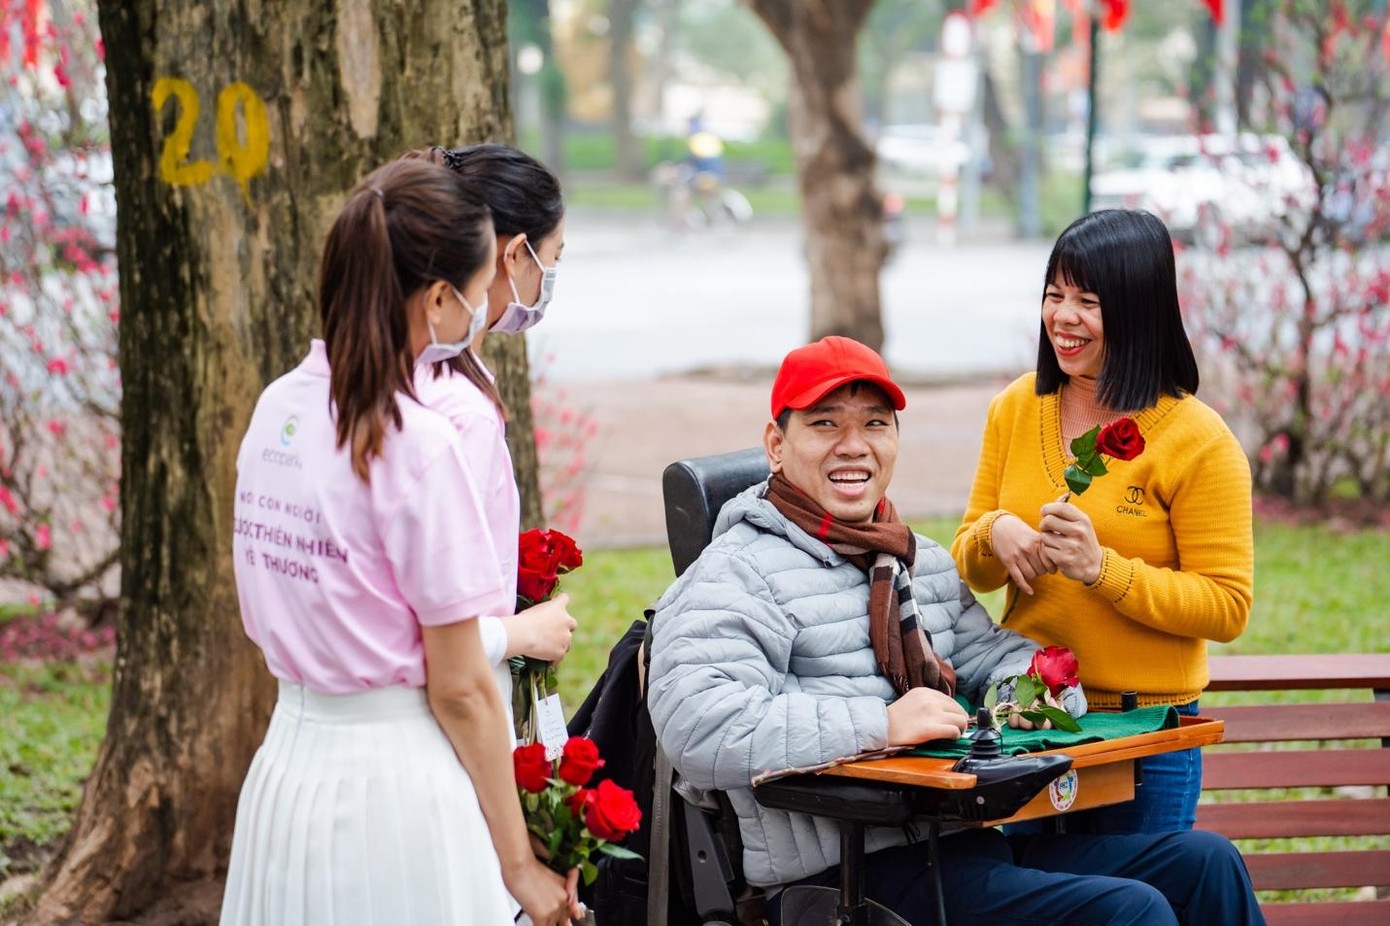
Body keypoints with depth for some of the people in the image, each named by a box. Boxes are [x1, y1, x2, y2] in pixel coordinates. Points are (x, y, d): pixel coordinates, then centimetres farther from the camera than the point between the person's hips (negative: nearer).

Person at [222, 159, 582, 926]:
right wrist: (519, 863, -7)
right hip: (398, 779, -7)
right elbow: (460, 688, -15)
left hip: (288, 760, 7)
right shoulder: (417, 444, -18)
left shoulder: (277, 410, 3)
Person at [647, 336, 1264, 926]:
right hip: (852, 874, -9)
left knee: (1205, 862, 4)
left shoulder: (923, 563, 21)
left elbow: (990, 651, 28)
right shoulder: (739, 575, -8)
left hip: (966, 841, 9)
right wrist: (882, 724, -26)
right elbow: (697, 726, -23)